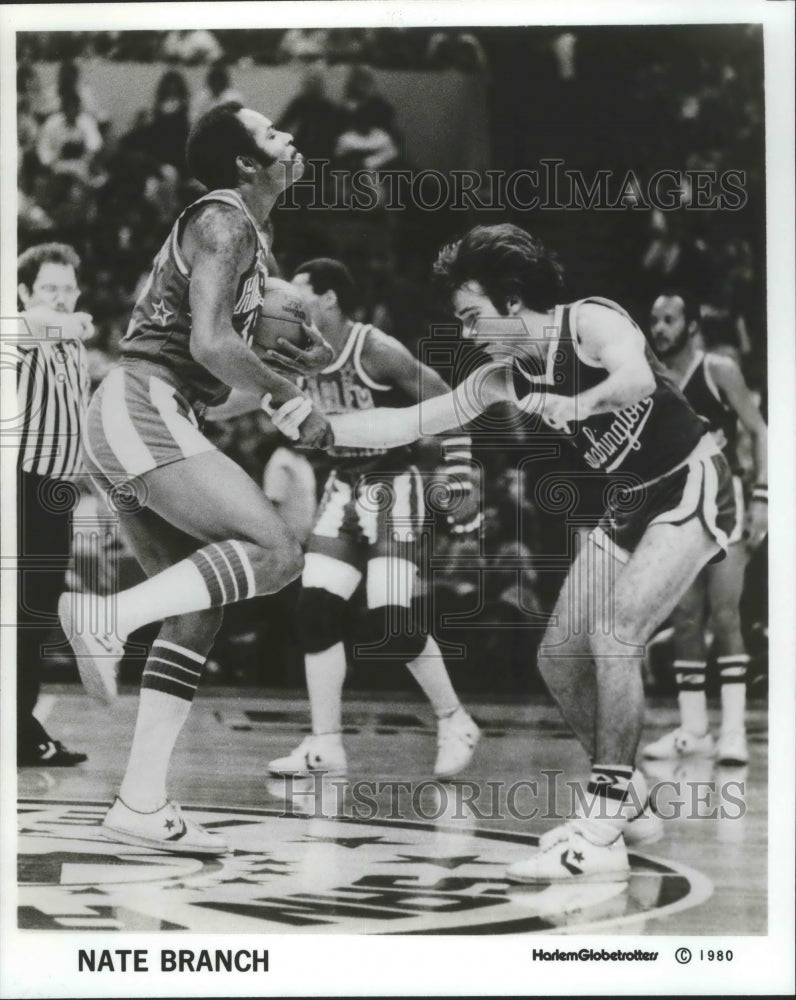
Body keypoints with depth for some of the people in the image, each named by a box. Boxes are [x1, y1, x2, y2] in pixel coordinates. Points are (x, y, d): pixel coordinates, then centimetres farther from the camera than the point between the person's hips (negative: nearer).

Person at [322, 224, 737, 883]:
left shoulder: (592, 322, -21)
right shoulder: (503, 380, 0)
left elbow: (637, 379, -42)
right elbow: (407, 424, 4)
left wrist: (576, 405, -53)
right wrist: (322, 428, -3)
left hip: (692, 489, -9)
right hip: (628, 506, 9)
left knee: (614, 635, -24)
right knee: (560, 656, 5)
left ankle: (601, 839, -22)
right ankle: (624, 800, 24)